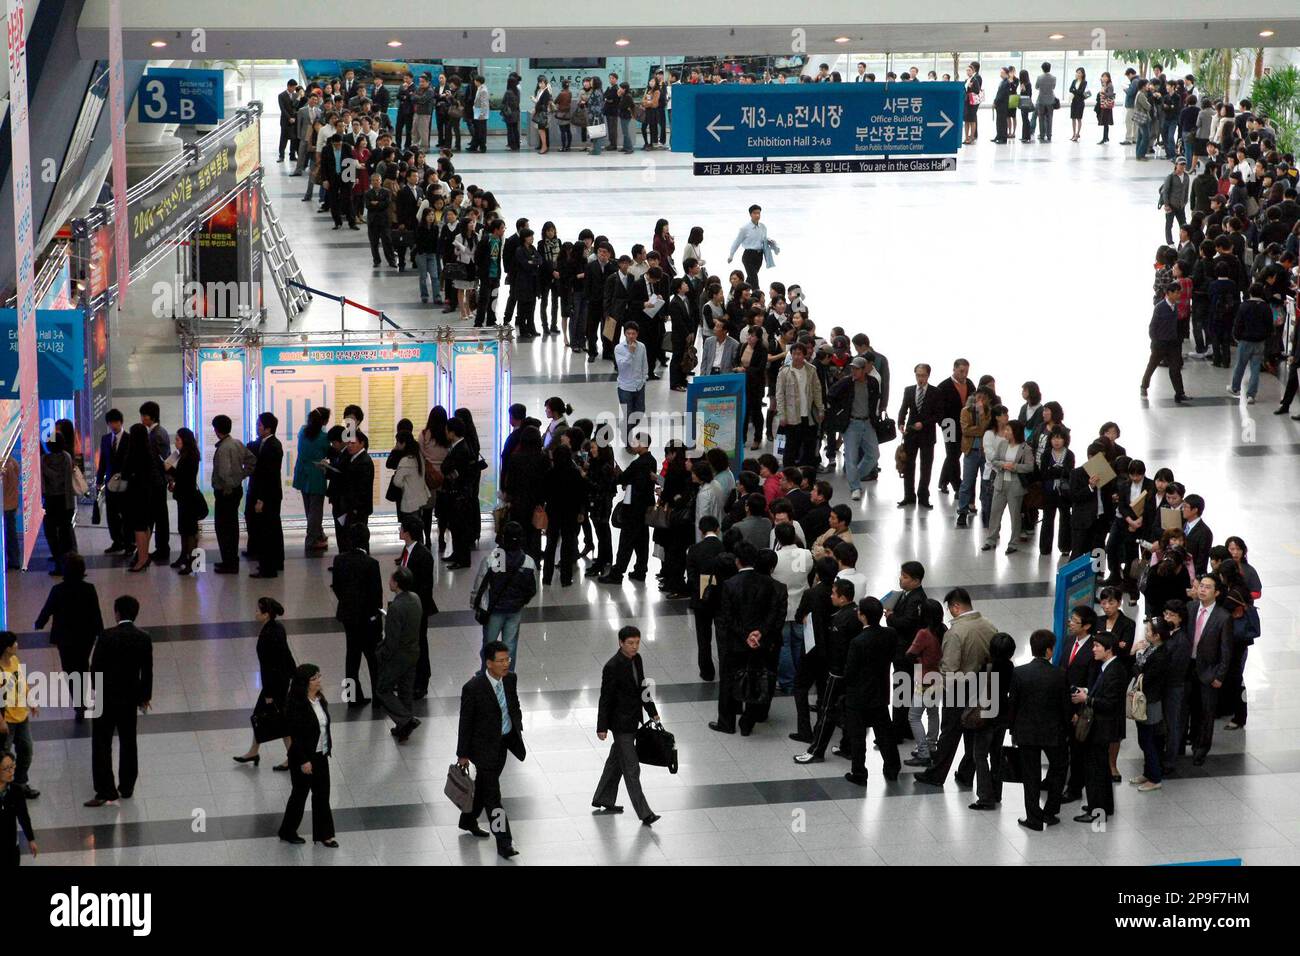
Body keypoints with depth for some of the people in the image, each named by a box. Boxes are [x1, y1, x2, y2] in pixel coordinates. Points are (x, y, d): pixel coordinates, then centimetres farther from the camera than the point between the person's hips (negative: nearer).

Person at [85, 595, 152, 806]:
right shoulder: (144, 639, -5)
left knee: (102, 744, 1)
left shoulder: (107, 637, -16)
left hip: (107, 697, -4)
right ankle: (126, 787, 22)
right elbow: (147, 672, 1)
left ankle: (106, 791, -3)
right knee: (128, 743, 16)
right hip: (130, 699, 4)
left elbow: (95, 668, -11)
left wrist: (94, 689, 8)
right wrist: (145, 698, 14)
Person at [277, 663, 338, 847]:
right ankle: (287, 832, 29)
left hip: (321, 755, 7)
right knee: (300, 793, 9)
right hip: (304, 758, -7)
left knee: (322, 794, 12)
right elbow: (295, 735, -21)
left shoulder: (319, 699, 0)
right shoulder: (296, 705, -23)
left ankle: (323, 834, 22)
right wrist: (304, 761, -20)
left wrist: (328, 747, 14)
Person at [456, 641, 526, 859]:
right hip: (484, 746, -7)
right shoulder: (473, 688, -23)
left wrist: (518, 733, 16)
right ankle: (503, 843, -1)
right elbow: (465, 722, -15)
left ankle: (468, 820, 46)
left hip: (504, 742, 7)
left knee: (483, 784, 24)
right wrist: (463, 754, -9)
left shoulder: (510, 679, -5)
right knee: (492, 794, -4)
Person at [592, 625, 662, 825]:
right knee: (631, 768, -5)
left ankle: (603, 800, 35)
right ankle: (643, 813, -4)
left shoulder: (636, 659, 3)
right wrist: (602, 727, -14)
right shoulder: (612, 667, -21)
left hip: (632, 720, 8)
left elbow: (642, 687, 15)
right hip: (620, 722, -8)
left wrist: (652, 711, 19)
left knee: (616, 761, 21)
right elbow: (605, 699, -16)